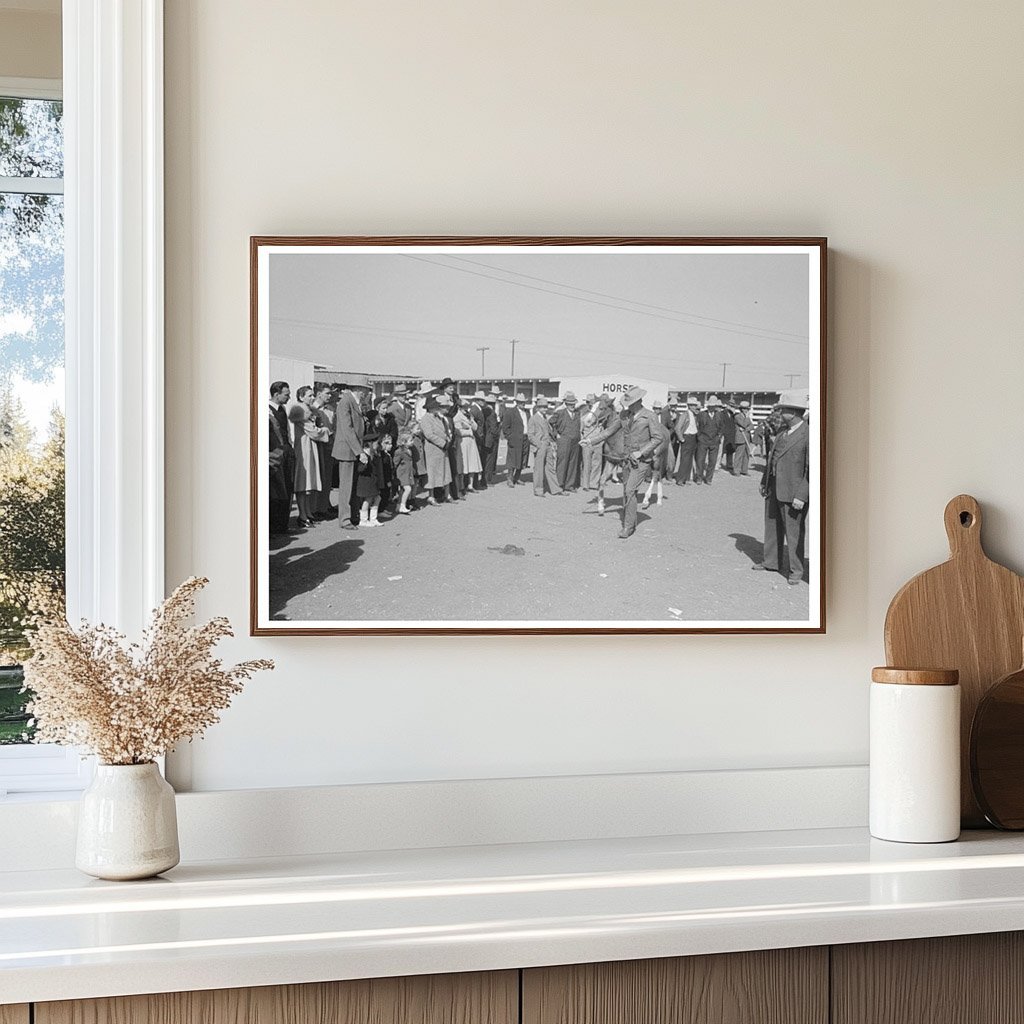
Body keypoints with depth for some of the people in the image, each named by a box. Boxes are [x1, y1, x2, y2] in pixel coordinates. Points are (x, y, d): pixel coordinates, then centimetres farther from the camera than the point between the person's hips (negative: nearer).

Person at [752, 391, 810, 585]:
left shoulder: (808, 436, -17)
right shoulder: (782, 432, 9)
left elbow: (812, 470, -19)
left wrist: (801, 496, -21)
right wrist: (764, 482, 19)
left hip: (792, 494, -8)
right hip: (773, 489, 8)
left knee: (793, 533, 2)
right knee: (772, 528, 19)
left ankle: (796, 570, 14)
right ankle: (771, 562, 34)